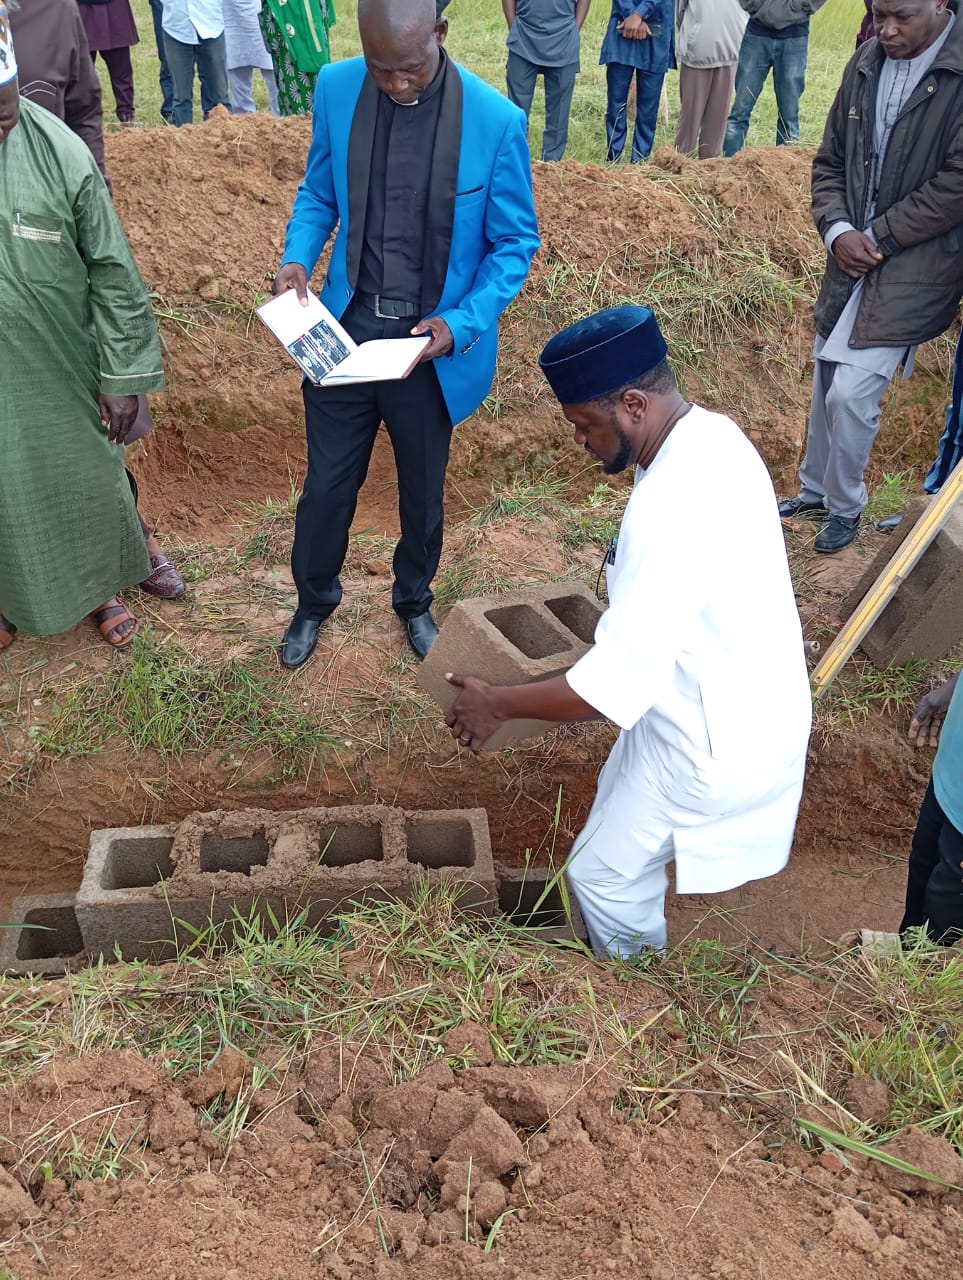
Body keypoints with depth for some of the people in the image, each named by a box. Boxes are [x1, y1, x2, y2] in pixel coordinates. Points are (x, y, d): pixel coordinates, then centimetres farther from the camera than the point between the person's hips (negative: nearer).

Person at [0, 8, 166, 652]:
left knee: (87, 481, 17)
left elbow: (112, 271, -8)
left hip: (61, 376, 0)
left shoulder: (61, 152, -16)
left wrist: (123, 377, -7)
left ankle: (98, 587, 44)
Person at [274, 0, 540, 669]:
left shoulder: (496, 120, -16)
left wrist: (463, 324, -21)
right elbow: (319, 193, 8)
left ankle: (415, 602, 44)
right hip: (347, 329, 2)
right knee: (327, 483, 12)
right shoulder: (337, 89, -7)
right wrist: (298, 258, -12)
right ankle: (314, 602, 39)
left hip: (433, 340, -1)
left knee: (423, 488, 18)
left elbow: (516, 242, -8)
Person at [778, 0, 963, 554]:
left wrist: (875, 238, -14)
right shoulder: (867, 62, 4)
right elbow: (830, 160, 10)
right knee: (827, 384, 14)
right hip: (851, 257, 6)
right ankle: (814, 493, 34)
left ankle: (846, 507, 14)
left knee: (852, 392, -10)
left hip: (914, 267, -6)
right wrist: (837, 230, -7)